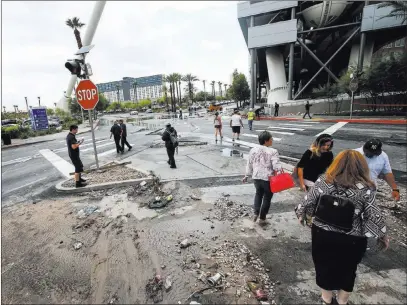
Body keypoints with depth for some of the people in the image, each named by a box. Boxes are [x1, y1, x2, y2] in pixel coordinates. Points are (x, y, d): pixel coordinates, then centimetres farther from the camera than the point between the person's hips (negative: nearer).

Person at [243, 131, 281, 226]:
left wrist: (247, 175, 15)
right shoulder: (273, 151, -14)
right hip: (268, 178, -4)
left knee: (258, 193, 28)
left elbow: (249, 164, 7)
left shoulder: (253, 150, 1)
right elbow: (276, 165, -20)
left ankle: (256, 213, 17)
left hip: (256, 177, 4)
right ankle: (262, 219, 22)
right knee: (267, 198, 13)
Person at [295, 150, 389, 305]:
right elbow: (373, 216, -9)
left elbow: (308, 202, -5)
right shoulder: (365, 188, -15)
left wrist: (301, 215, 13)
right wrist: (383, 236, 8)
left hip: (322, 234, 1)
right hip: (351, 240, -1)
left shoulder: (323, 181, -12)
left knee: (324, 267, 23)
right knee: (347, 270, 24)